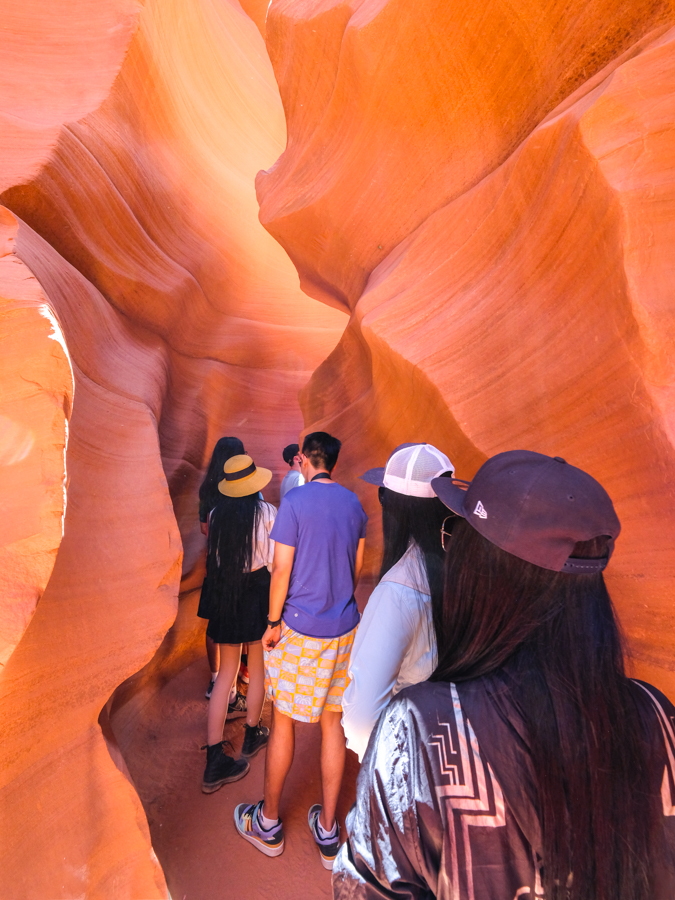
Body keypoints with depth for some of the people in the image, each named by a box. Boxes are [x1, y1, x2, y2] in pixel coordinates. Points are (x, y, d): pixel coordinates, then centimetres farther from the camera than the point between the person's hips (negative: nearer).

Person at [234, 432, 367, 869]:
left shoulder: (295, 501, -15)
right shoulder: (354, 504, 1)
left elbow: (282, 569, -15)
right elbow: (357, 567, 9)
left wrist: (273, 623, -4)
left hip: (300, 627, -5)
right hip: (344, 628, 5)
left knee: (284, 723, 13)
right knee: (333, 722, 16)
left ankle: (269, 823, 34)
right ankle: (327, 829, 31)